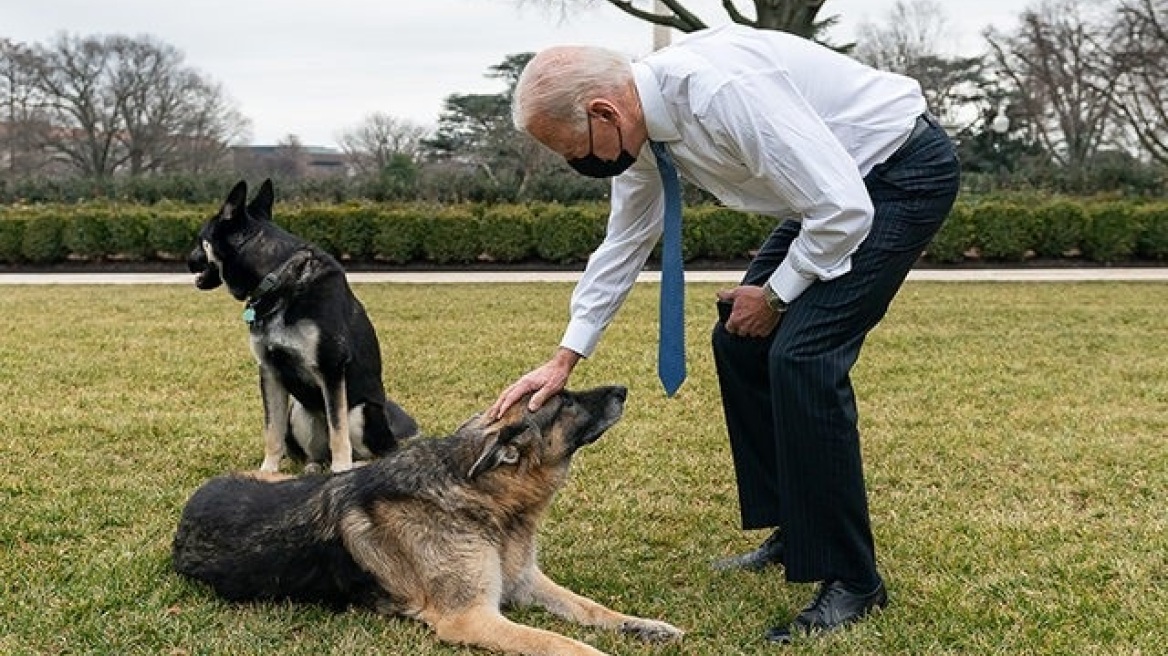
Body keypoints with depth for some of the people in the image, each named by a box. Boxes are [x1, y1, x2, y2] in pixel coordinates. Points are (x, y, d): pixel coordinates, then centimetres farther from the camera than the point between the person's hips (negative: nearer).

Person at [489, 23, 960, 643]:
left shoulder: (721, 91, -33)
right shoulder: (640, 124, -5)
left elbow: (844, 210, -30)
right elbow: (623, 243, 9)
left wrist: (774, 294, -14)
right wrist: (564, 359, 8)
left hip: (906, 170, -9)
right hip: (840, 179, 9)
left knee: (801, 354, -18)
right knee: (739, 342, 8)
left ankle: (851, 580, -7)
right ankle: (794, 533, 21)